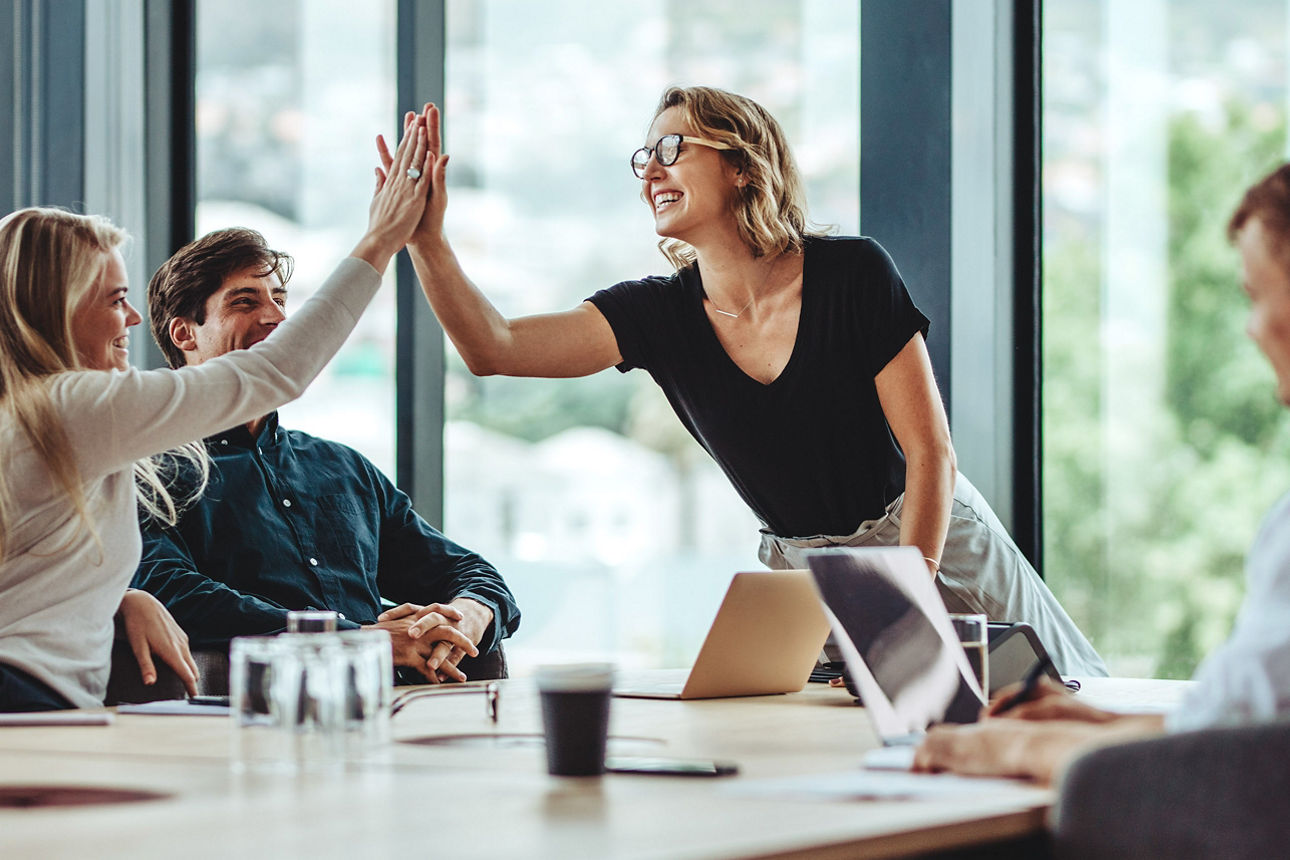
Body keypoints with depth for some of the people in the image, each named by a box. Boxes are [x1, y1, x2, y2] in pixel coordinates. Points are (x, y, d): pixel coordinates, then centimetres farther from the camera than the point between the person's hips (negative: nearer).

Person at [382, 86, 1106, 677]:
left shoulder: (852, 274, -16)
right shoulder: (659, 314, -6)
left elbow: (931, 452, -15)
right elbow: (496, 348, -16)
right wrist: (428, 238, -28)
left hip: (933, 545, -3)